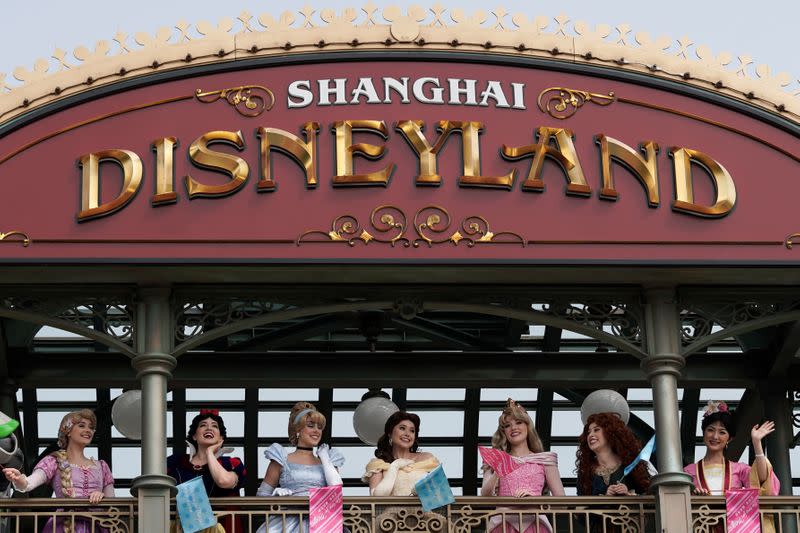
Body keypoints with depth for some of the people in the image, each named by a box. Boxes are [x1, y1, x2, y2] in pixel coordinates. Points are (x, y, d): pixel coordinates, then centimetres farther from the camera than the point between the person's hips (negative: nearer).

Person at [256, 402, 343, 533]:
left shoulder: (327, 461, 19)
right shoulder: (283, 460, 12)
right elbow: (262, 494, 10)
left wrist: (324, 458, 10)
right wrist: (276, 495, -10)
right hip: (290, 520, -2)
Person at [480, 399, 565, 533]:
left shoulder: (544, 460, 13)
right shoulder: (496, 461, 17)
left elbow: (560, 498, 6)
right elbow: (484, 496, 4)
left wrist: (535, 498, -9)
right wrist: (496, 474, -12)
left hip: (534, 522, -1)